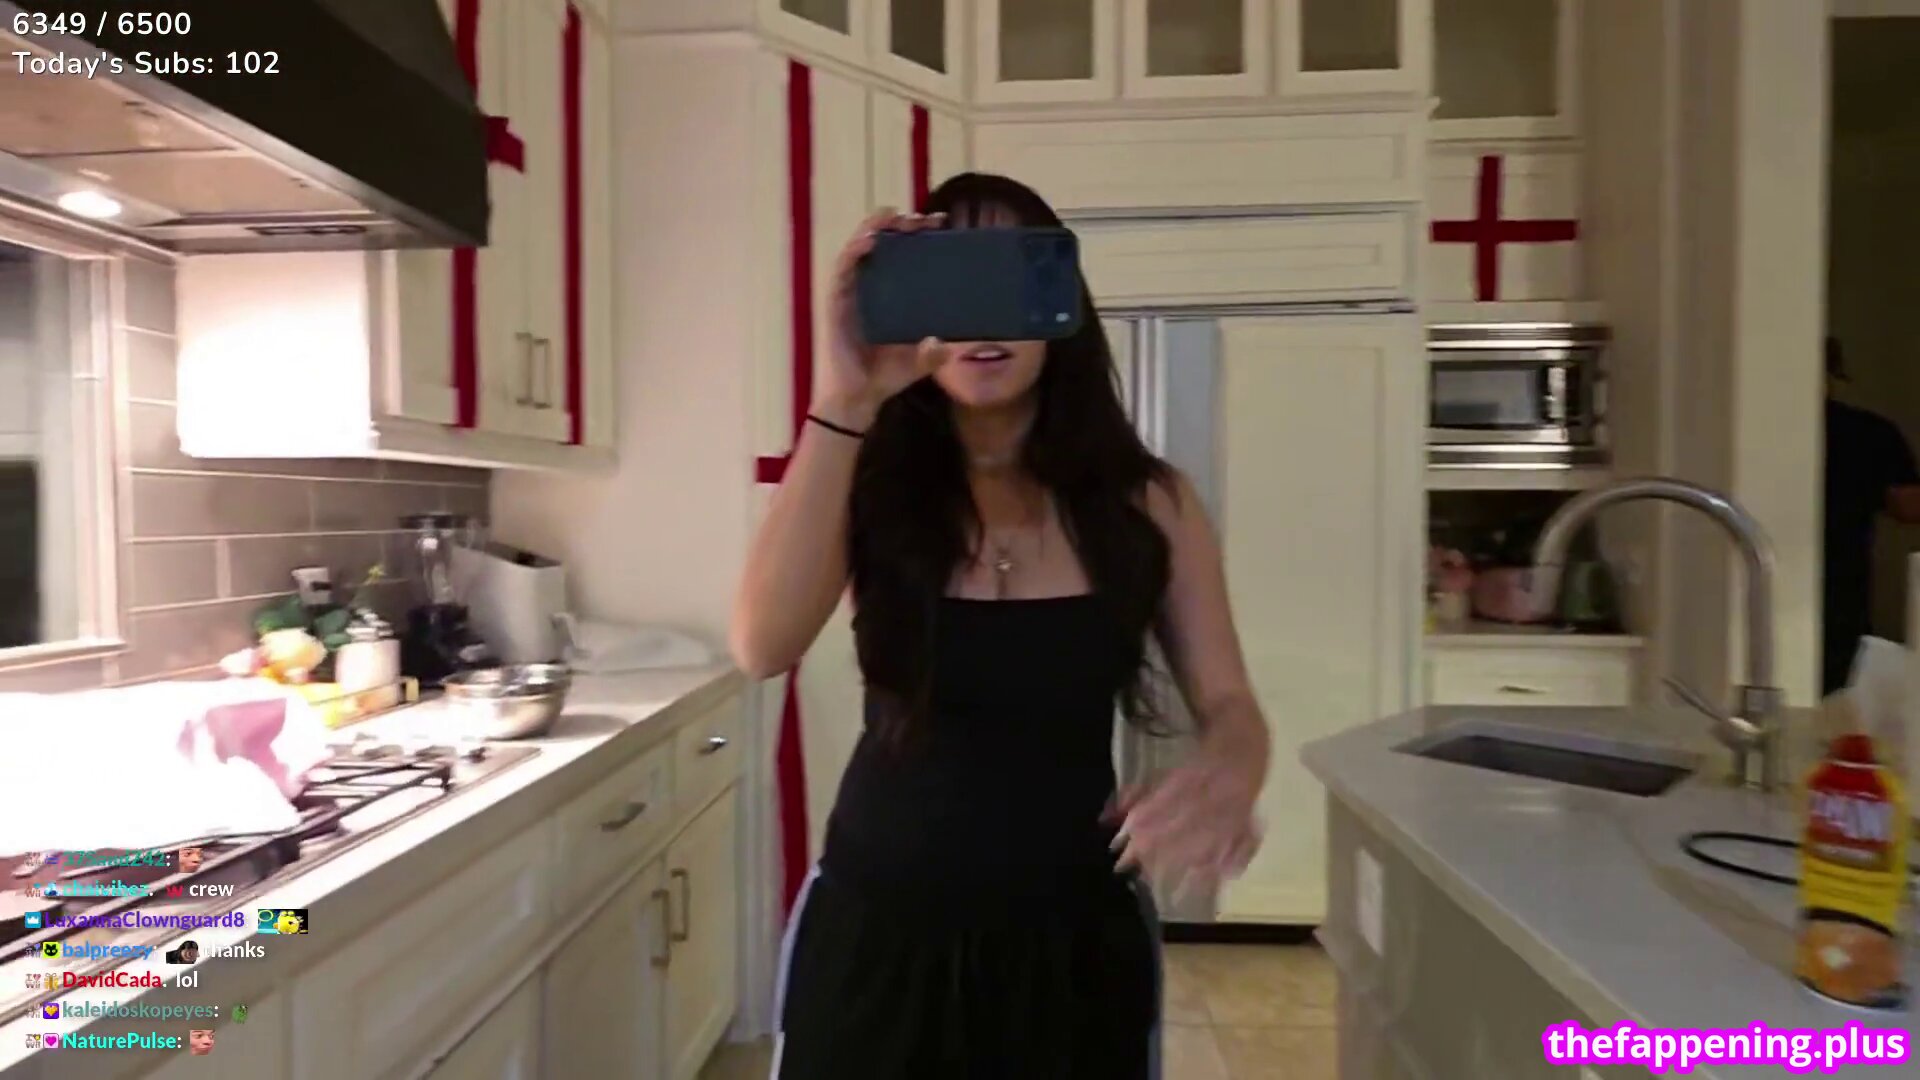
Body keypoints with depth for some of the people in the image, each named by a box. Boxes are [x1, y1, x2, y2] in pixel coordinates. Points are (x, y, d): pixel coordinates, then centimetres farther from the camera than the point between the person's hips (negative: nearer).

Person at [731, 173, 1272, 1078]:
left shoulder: (1147, 503, -6)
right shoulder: (872, 487, -8)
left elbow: (1229, 704, -4)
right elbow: (762, 649, -24)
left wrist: (1226, 778, -29)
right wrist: (844, 402, -32)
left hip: (1075, 942, 1)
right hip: (876, 937, 0)